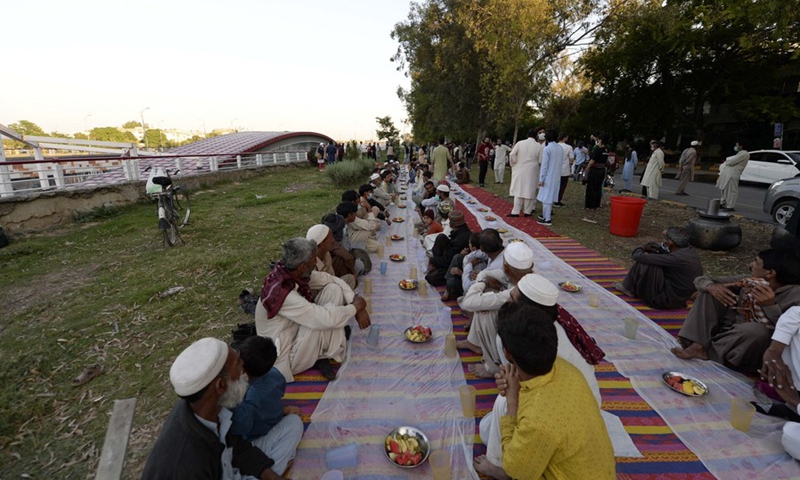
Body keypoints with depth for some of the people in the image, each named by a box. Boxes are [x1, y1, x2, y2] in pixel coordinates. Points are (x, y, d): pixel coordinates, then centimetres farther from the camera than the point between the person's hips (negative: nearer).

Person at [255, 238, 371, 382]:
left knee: (334, 289, -7)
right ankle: (322, 355, -1)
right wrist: (355, 307, -18)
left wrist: (357, 305, -12)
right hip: (285, 357, -7)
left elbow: (332, 280, -2)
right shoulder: (283, 294, -35)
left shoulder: (293, 272, -12)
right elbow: (326, 318, -35)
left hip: (297, 331, 8)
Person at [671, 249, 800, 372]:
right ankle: (697, 345, -20)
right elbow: (701, 280, 1)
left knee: (757, 330, -37)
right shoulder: (748, 281, -2)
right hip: (727, 331, 5)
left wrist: (771, 306, -35)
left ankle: (706, 351, -13)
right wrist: (711, 287, -20)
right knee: (709, 291, -6)